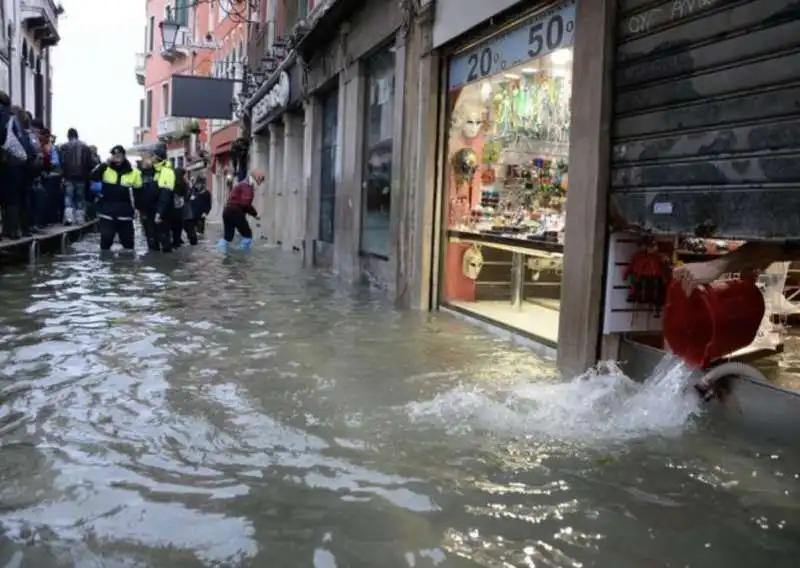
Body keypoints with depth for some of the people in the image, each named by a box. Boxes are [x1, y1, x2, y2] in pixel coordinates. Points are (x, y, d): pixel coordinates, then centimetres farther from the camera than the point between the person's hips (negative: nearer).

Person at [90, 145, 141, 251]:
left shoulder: (133, 172, 2)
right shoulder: (105, 168, 3)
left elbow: (138, 192, 7)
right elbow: (93, 177, -13)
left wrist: (136, 207, 4)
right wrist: (105, 164, -20)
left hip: (125, 212, 0)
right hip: (107, 210, 0)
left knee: (127, 238, 10)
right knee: (106, 238, 2)